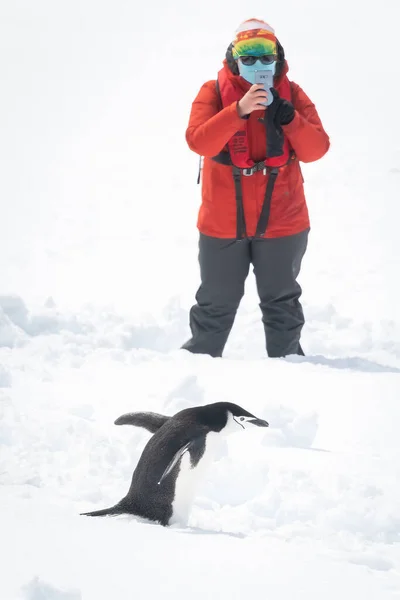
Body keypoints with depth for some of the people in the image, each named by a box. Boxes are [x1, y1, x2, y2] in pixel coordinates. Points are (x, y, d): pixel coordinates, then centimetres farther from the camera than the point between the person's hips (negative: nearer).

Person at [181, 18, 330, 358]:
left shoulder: (292, 94, 0)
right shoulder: (214, 92, -5)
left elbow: (316, 149, -8)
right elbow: (198, 142, -21)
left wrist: (289, 119, -25)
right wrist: (239, 110, -32)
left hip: (281, 222, 1)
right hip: (223, 224, -1)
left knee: (282, 306, 13)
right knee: (215, 305, 12)